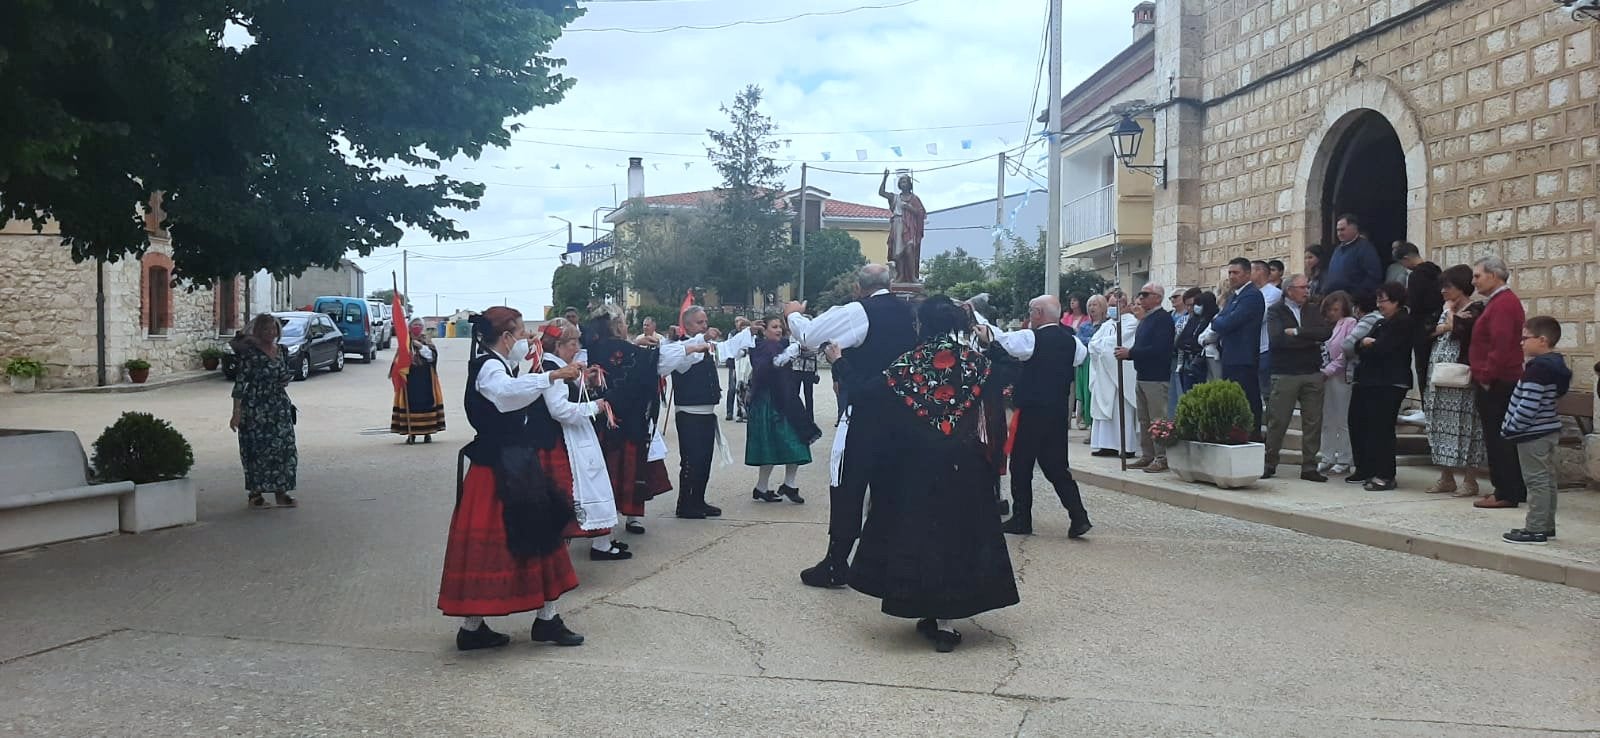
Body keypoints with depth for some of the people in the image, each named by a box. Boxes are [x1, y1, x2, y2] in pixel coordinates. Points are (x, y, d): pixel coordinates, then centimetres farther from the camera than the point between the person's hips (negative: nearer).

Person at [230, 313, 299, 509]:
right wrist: (237, 412, -16)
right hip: (256, 408, -6)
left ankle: (281, 493, 12)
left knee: (285, 447, 4)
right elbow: (240, 382, -12)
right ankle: (254, 494, 9)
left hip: (280, 406, 6)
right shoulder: (250, 352, -10)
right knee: (257, 449, -2)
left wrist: (286, 379, 1)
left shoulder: (279, 350, 10)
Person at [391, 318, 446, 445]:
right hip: (410, 379, -1)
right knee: (410, 404, -3)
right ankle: (411, 434, 4)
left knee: (427, 402, 0)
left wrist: (421, 346, -15)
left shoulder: (427, 341, 8)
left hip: (426, 379, 1)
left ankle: (428, 433, 8)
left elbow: (432, 356, -6)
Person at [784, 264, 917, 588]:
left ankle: (836, 566, 2)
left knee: (847, 486, -1)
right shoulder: (906, 312, 8)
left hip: (864, 414, -6)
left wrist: (794, 314, 10)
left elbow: (809, 335, -12)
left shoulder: (856, 313, -12)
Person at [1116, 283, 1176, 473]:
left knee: (1158, 420, -6)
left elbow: (1159, 349, -21)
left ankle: (1161, 458, -2)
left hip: (1156, 377, -10)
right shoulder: (1145, 319, 18)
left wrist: (1130, 353, -17)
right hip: (1142, 375, 10)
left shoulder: (1163, 318, -11)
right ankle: (1147, 455, 19)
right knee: (1144, 420, 12)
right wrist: (1126, 353, 0)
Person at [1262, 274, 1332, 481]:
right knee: (1277, 421, -1)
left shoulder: (1314, 310, 13)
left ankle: (1309, 467, 12)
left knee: (1313, 422, 4)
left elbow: (1327, 332, -4)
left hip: (1312, 373, 4)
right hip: (1285, 374, -4)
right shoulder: (1275, 311, 1)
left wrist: (1297, 332, -12)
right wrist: (1311, 340, -9)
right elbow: (1277, 338, -16)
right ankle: (1269, 464, 11)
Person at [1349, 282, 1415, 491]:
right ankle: (1365, 470, 23)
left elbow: (1380, 349, -19)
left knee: (1380, 429, -9)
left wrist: (1366, 346, 2)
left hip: (1389, 385, -10)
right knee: (1358, 424, 12)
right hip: (1370, 382, 10)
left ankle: (1385, 476, -3)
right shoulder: (1382, 323, 22)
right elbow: (1357, 346, 16)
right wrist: (1364, 343, -7)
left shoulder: (1402, 322, -10)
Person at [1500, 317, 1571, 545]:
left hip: (1533, 434, -10)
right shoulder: (1556, 364, 9)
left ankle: (1535, 529, -2)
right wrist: (1513, 427, 17)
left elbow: (1528, 406, -25)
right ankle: (1546, 526, 25)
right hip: (1549, 430, 10)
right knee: (1547, 479, 16)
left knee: (1536, 481, -6)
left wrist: (1511, 428, -14)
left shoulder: (1538, 368, -21)